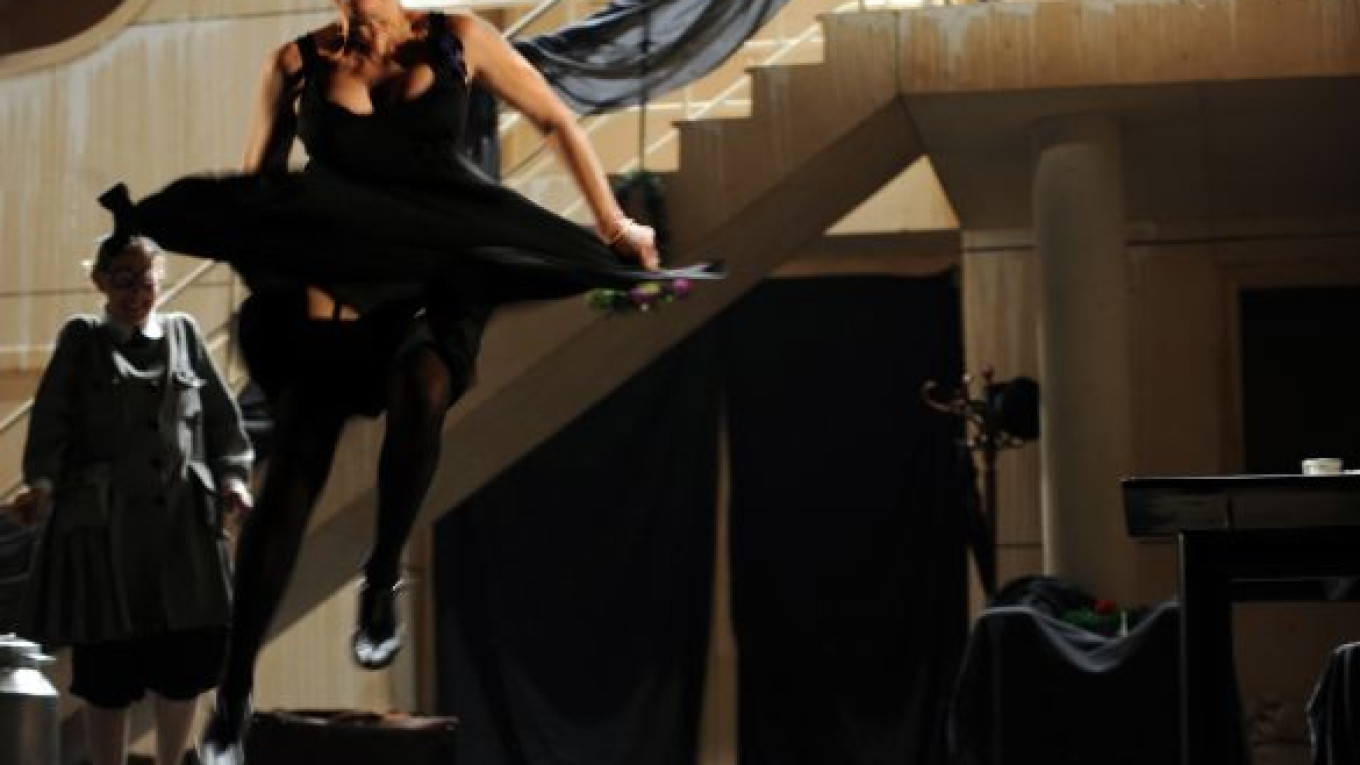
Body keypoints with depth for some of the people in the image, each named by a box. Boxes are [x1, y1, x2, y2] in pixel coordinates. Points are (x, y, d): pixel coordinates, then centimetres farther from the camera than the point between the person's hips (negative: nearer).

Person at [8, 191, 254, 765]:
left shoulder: (184, 333, 13)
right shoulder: (82, 339, 6)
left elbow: (220, 414, 13)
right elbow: (53, 417, -4)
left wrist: (232, 475, -1)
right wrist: (42, 483, -19)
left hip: (183, 522, 3)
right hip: (104, 524, -3)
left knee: (188, 659, 3)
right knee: (107, 673, 1)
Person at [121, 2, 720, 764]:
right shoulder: (298, 63, 1)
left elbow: (558, 121, 8)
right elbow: (256, 191, 10)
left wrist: (612, 225, 6)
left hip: (439, 281, -1)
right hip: (338, 291, 1)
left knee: (421, 390, -36)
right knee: (291, 477, -6)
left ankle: (384, 578, -13)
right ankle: (236, 686, 6)